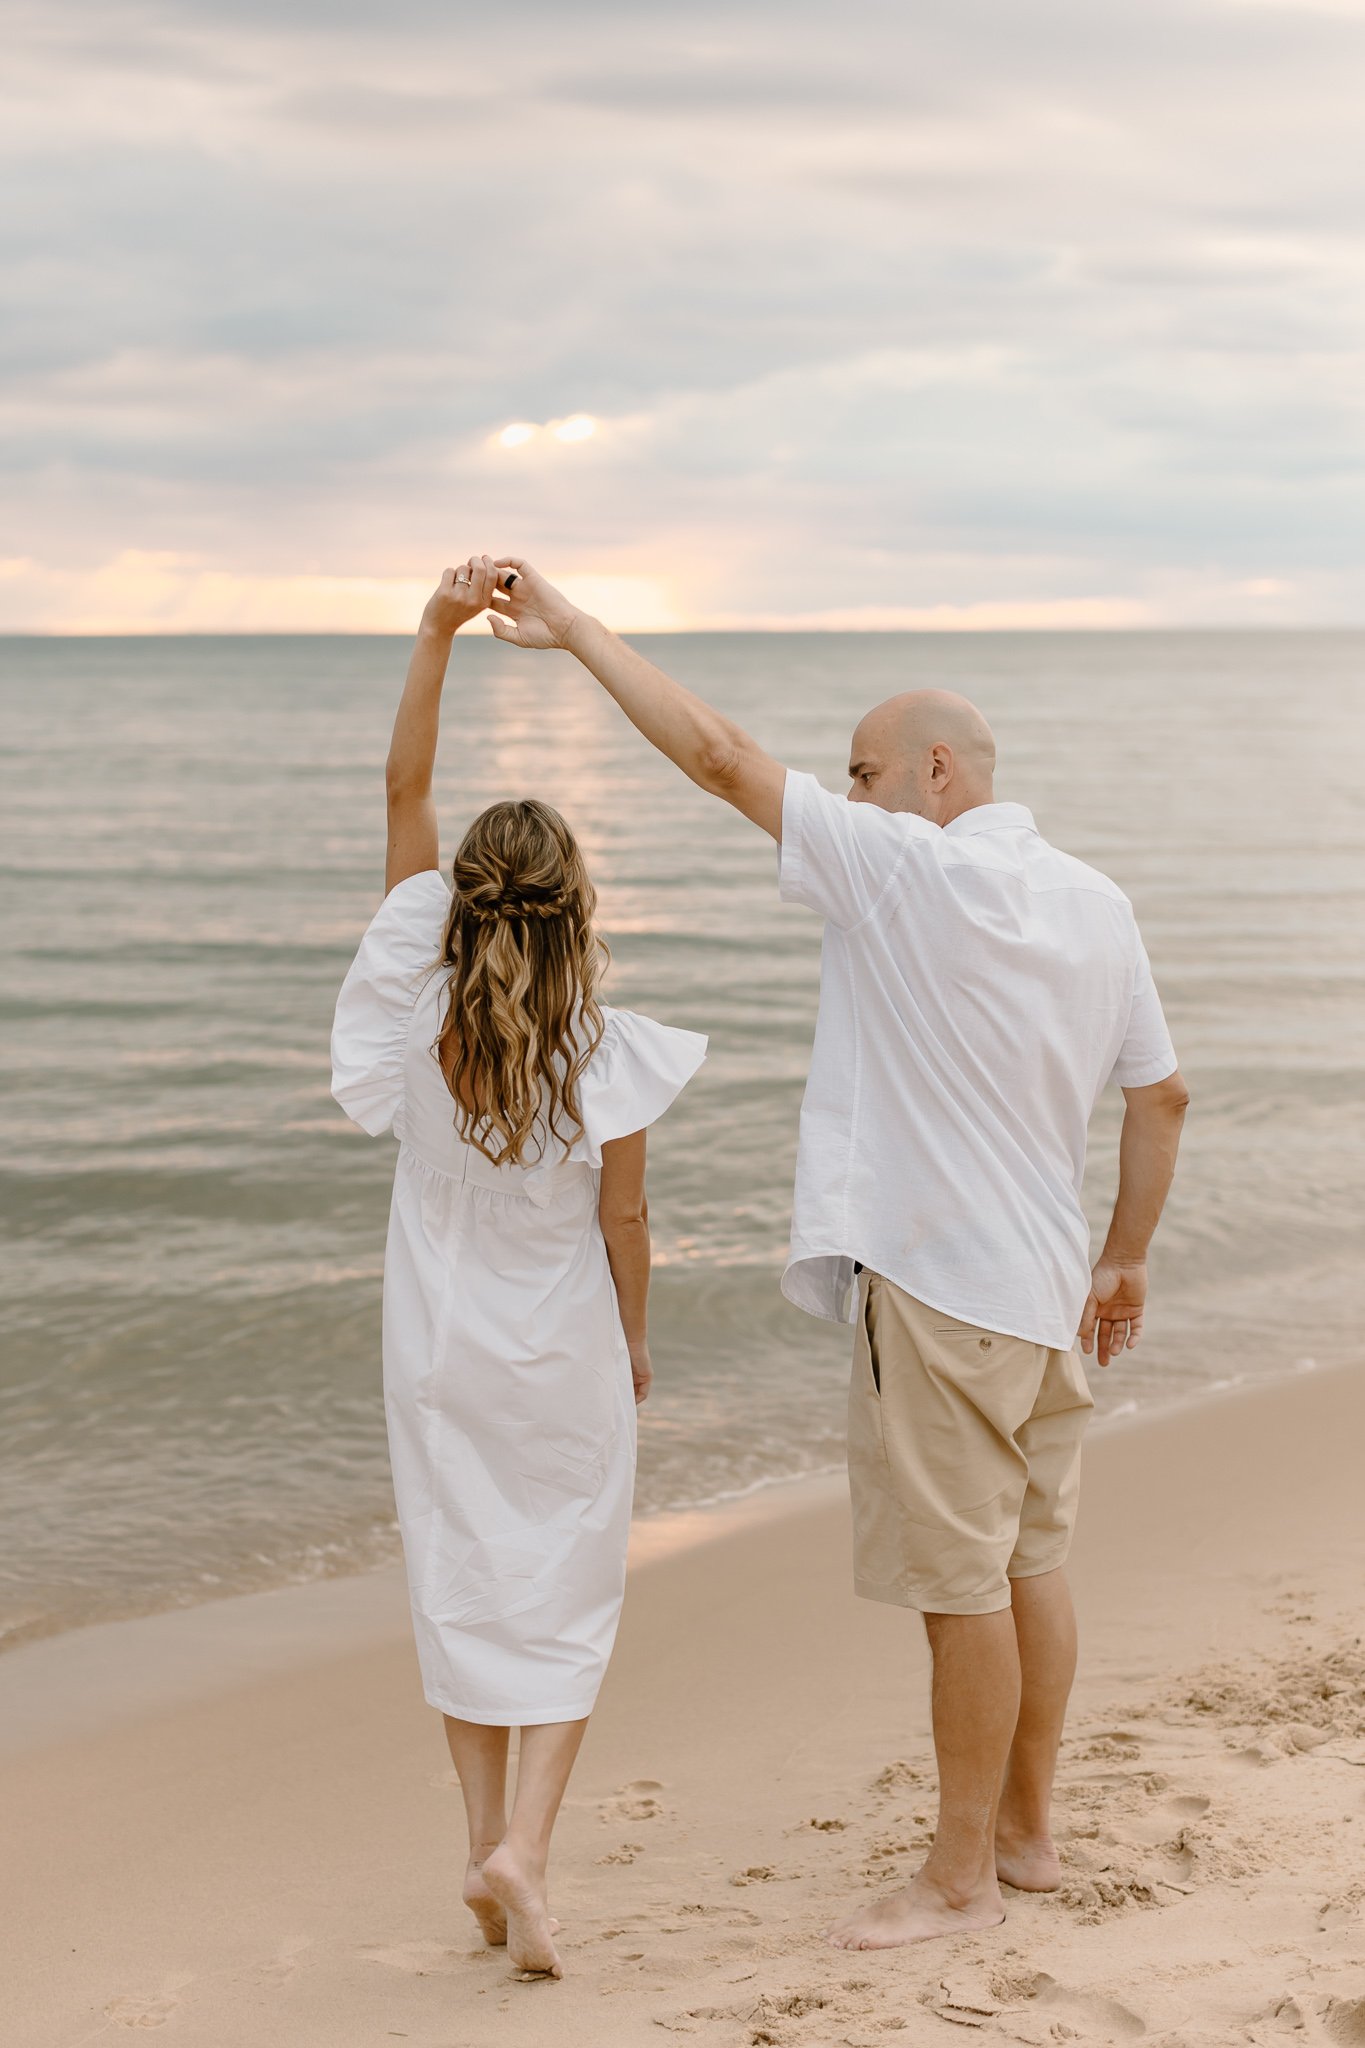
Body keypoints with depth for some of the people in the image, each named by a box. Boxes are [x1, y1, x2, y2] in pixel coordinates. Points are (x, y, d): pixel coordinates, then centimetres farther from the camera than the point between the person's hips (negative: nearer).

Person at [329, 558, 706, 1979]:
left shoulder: (418, 1008, -13)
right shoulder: (608, 1057, -18)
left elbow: (405, 792, -13)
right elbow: (622, 1218, -8)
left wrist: (437, 632, -17)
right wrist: (633, 1336, 10)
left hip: (439, 1352, 2)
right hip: (563, 1357, -2)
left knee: (463, 1587, 13)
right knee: (567, 1600, 9)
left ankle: (486, 1841, 17)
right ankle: (523, 1844, -5)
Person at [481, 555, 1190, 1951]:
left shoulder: (909, 872, -16)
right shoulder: (1094, 904, 7)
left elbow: (719, 757, -17)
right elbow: (1160, 1093, 12)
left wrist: (575, 631, -10)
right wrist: (1126, 1260, 21)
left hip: (939, 1285, -8)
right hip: (1045, 1284, 8)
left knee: (963, 1583, 0)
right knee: (1029, 1562, 16)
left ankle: (959, 1876, 10)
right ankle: (1025, 1833, 28)